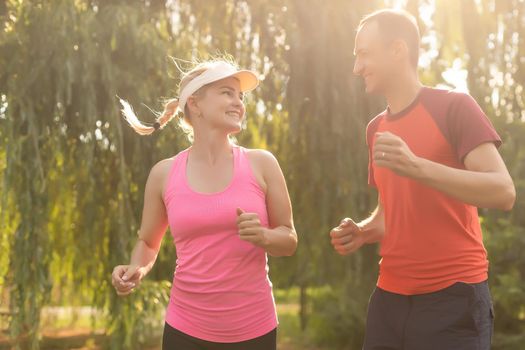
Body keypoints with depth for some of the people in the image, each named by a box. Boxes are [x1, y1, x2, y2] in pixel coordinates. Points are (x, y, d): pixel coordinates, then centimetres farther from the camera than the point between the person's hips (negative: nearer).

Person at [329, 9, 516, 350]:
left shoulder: (454, 107, -7)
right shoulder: (376, 128, 12)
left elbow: (504, 193, -18)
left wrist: (417, 167, -28)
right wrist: (363, 232, 2)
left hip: (452, 298, -6)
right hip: (389, 298, 6)